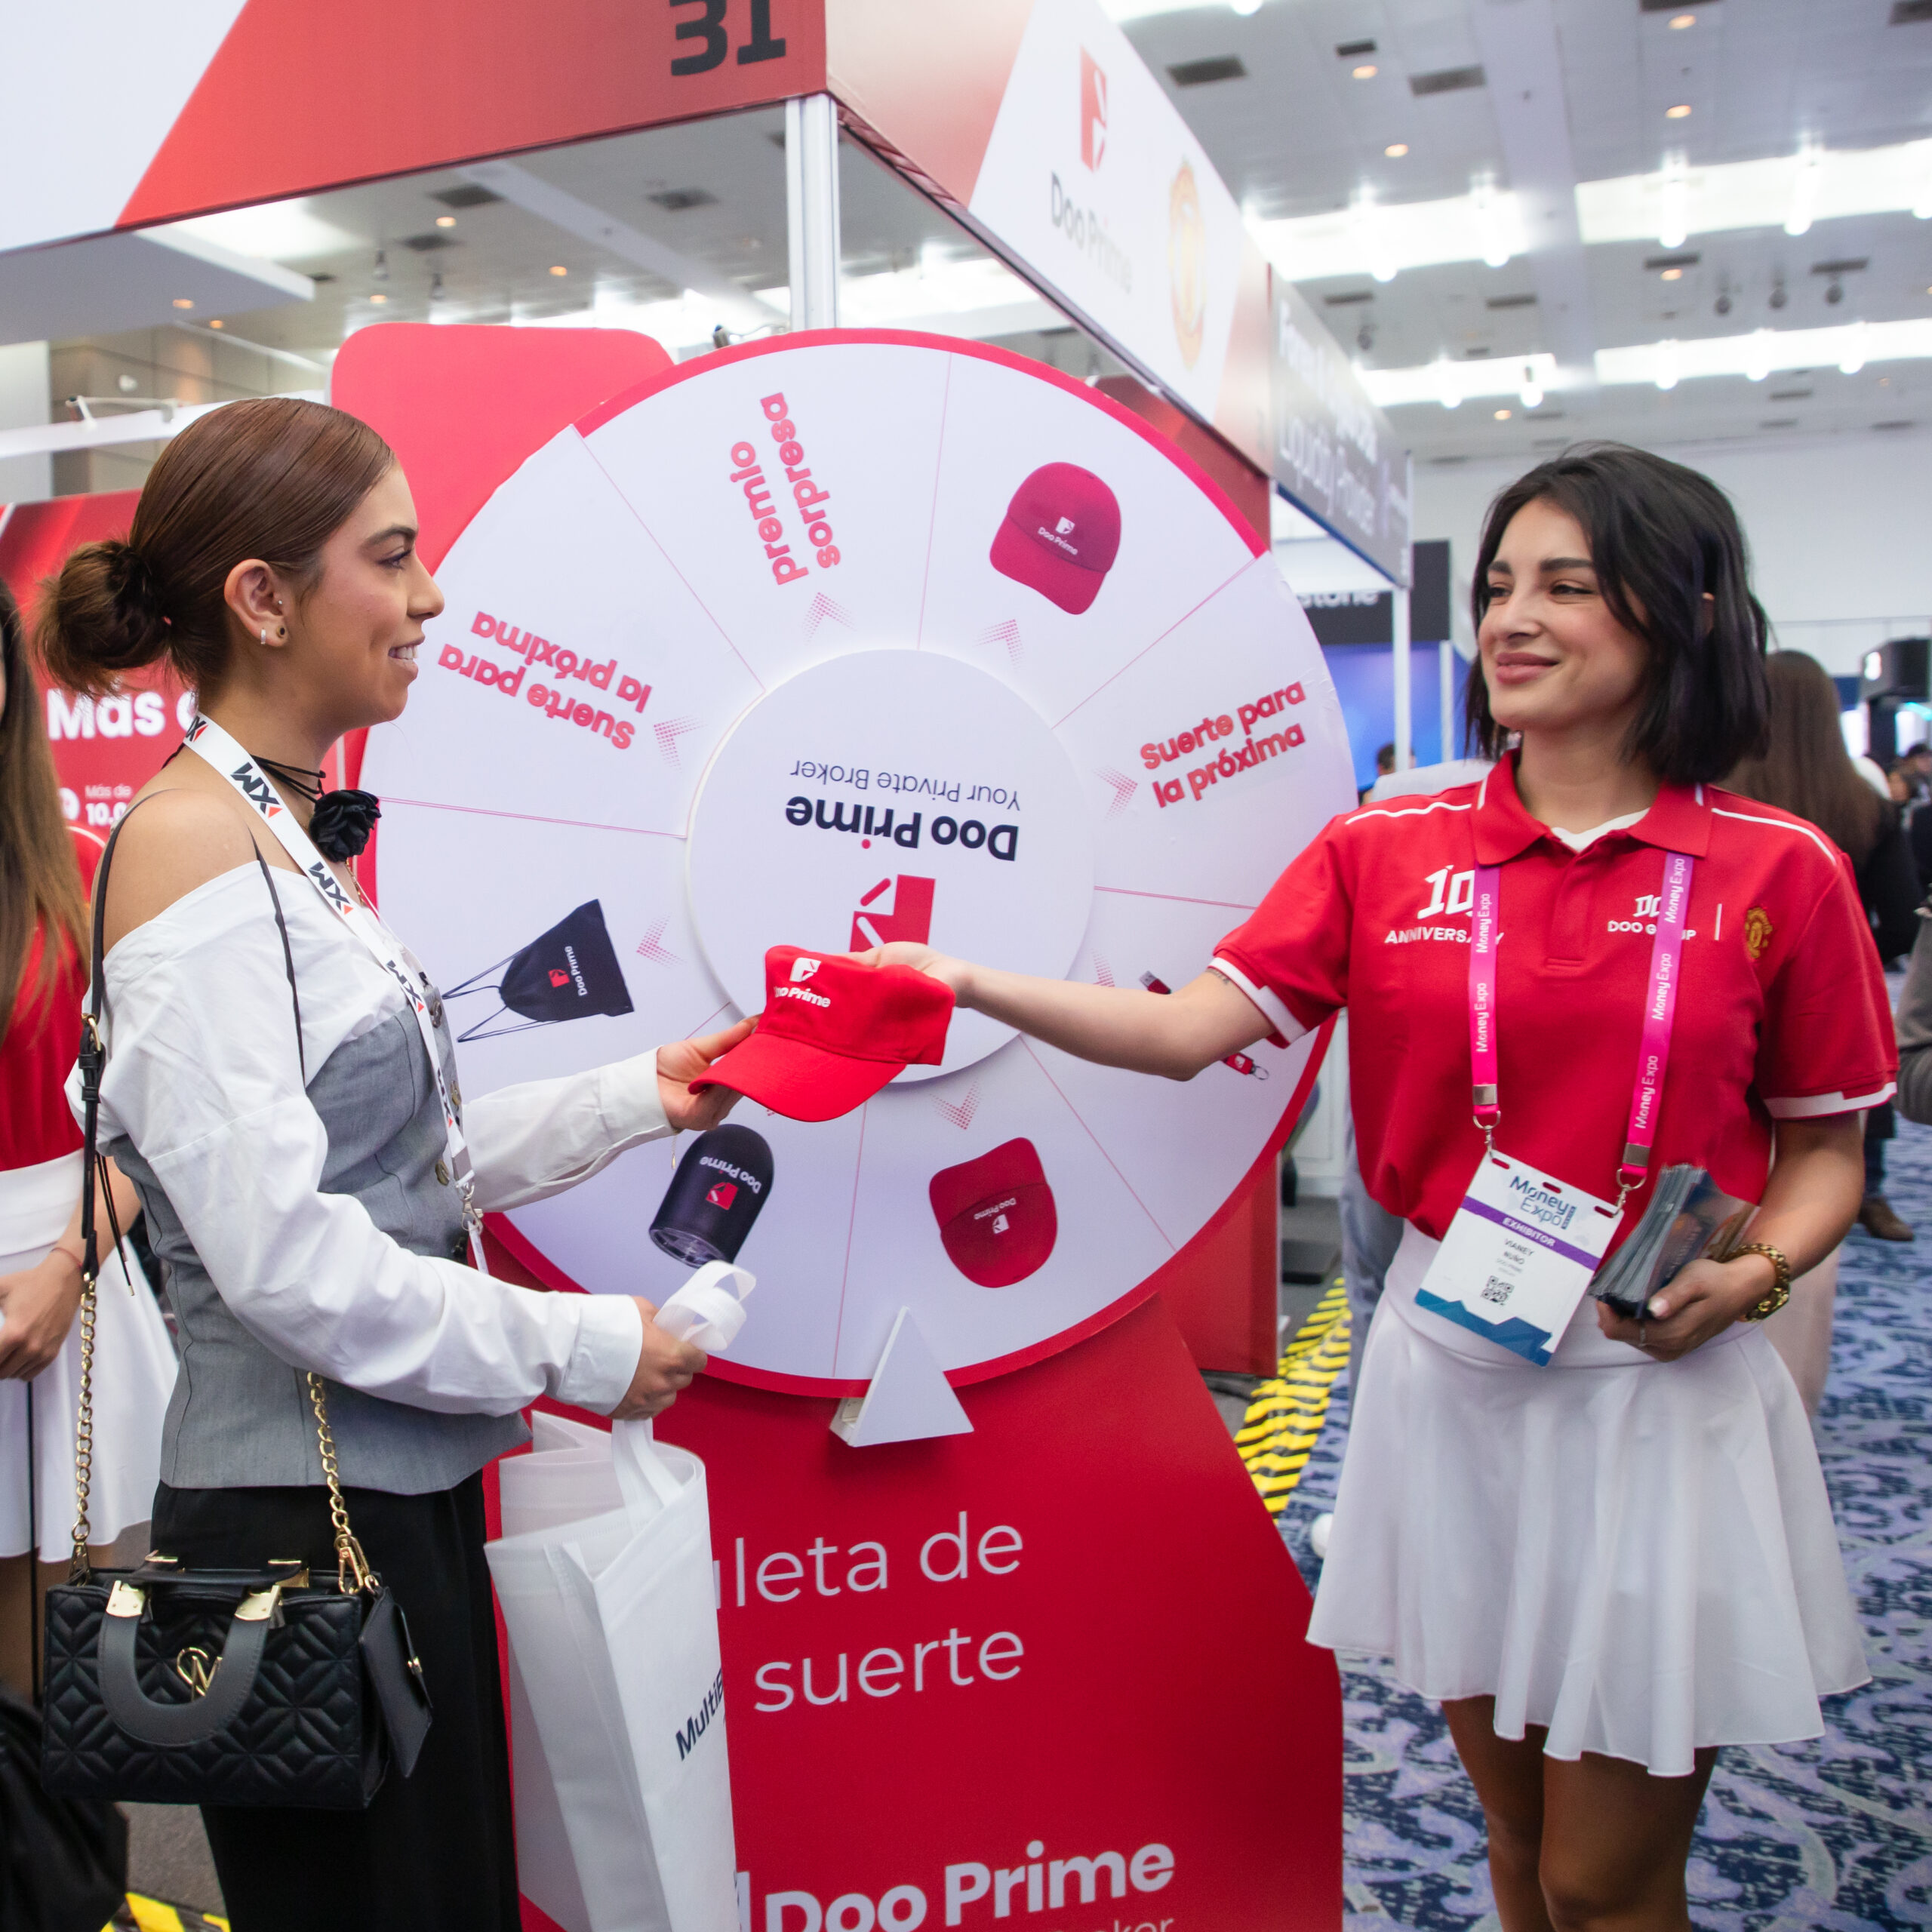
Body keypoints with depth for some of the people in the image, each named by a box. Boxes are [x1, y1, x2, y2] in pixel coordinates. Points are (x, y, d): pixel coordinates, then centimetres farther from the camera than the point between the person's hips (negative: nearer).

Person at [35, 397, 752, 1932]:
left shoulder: (290, 844, 10)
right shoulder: (190, 844, -17)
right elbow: (281, 1256, -22)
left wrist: (636, 1101, 6)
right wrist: (579, 1351, -15)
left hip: (401, 1490, 9)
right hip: (299, 1518, -9)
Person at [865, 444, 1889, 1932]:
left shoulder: (1776, 872, -4)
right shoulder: (1388, 854, 0)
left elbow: (1826, 1148, 4)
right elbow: (1189, 1029, -7)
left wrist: (1750, 1275, -15)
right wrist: (965, 982, -17)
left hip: (1663, 1384, -2)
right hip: (1452, 1365, 2)